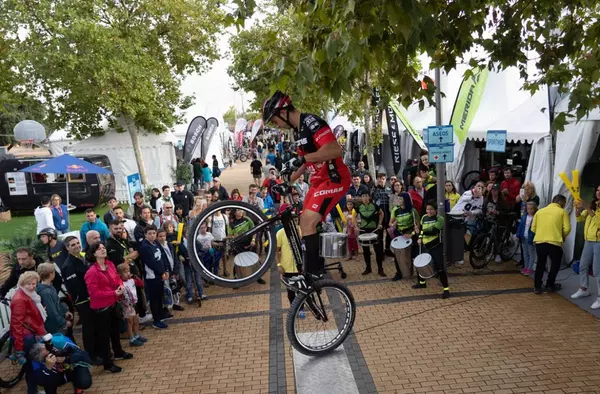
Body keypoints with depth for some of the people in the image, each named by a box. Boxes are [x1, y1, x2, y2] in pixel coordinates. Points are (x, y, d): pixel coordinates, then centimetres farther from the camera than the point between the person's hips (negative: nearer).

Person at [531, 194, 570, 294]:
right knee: (555, 264, 19)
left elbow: (533, 228, 11)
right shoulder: (562, 212, 5)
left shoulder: (540, 211, 14)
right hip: (555, 242, -3)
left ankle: (537, 287, 16)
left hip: (539, 242, 3)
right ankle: (550, 285, 25)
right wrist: (562, 237, 15)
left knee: (540, 265, 17)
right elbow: (567, 229, -4)